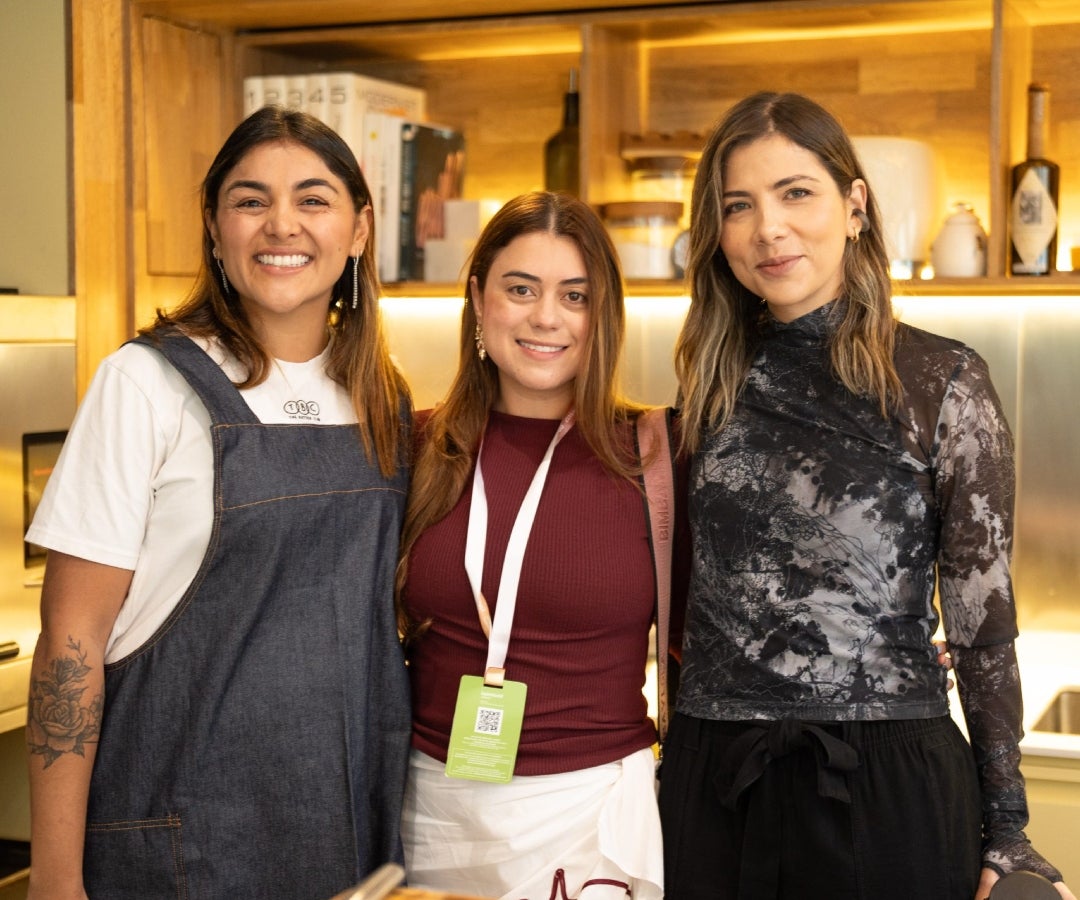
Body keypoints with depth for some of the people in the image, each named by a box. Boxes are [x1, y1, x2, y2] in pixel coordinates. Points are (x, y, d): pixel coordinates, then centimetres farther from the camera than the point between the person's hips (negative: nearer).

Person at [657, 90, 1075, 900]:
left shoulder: (945, 383, -6)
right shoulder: (716, 385, 6)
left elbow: (984, 620, -5)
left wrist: (1006, 830, -4)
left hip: (886, 789, -3)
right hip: (710, 780, 4)